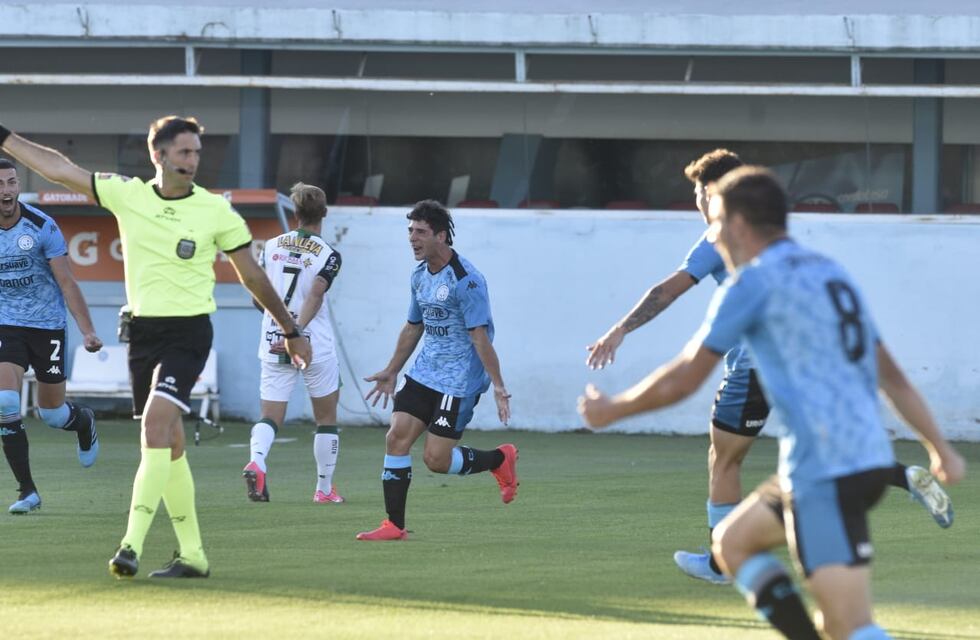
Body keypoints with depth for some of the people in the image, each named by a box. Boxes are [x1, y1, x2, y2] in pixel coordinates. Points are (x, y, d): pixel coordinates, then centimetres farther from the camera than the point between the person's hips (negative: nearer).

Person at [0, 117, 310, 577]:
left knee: (156, 422, -22)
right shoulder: (126, 195, 3)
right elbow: (59, 168, 7)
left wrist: (291, 332, 15)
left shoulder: (217, 212, -3)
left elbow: (253, 276, 8)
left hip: (188, 332, -4)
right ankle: (192, 555, 16)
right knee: (168, 443, 8)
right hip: (143, 330, 4)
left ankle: (132, 545, -27)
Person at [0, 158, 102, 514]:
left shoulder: (42, 227, -11)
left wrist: (87, 331, -14)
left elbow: (66, 283, -9)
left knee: (52, 413, 6)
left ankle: (84, 422, 45)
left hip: (47, 325, -1)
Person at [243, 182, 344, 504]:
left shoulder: (272, 246, 3)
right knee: (326, 417, 15)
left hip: (273, 342, 2)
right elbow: (314, 297, -21)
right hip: (315, 343, -2)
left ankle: (256, 462, -28)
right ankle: (324, 488, 20)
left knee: (270, 416, 2)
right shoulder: (328, 255, -7)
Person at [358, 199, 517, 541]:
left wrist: (498, 386, -22)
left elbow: (480, 336, -20)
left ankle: (500, 460, 18)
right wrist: (391, 371, 27)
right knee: (396, 438, -4)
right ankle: (394, 525, 0)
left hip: (459, 381, -8)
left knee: (436, 459, -9)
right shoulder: (420, 275, 9)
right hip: (424, 372, 8)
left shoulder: (465, 279, -18)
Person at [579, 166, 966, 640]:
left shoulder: (754, 282, -4)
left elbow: (683, 378, 0)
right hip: (871, 457, 9)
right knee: (733, 541, 23)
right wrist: (939, 447, 24)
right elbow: (890, 376, 22)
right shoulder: (831, 274, 19)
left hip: (824, 471, -9)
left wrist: (611, 410, 15)